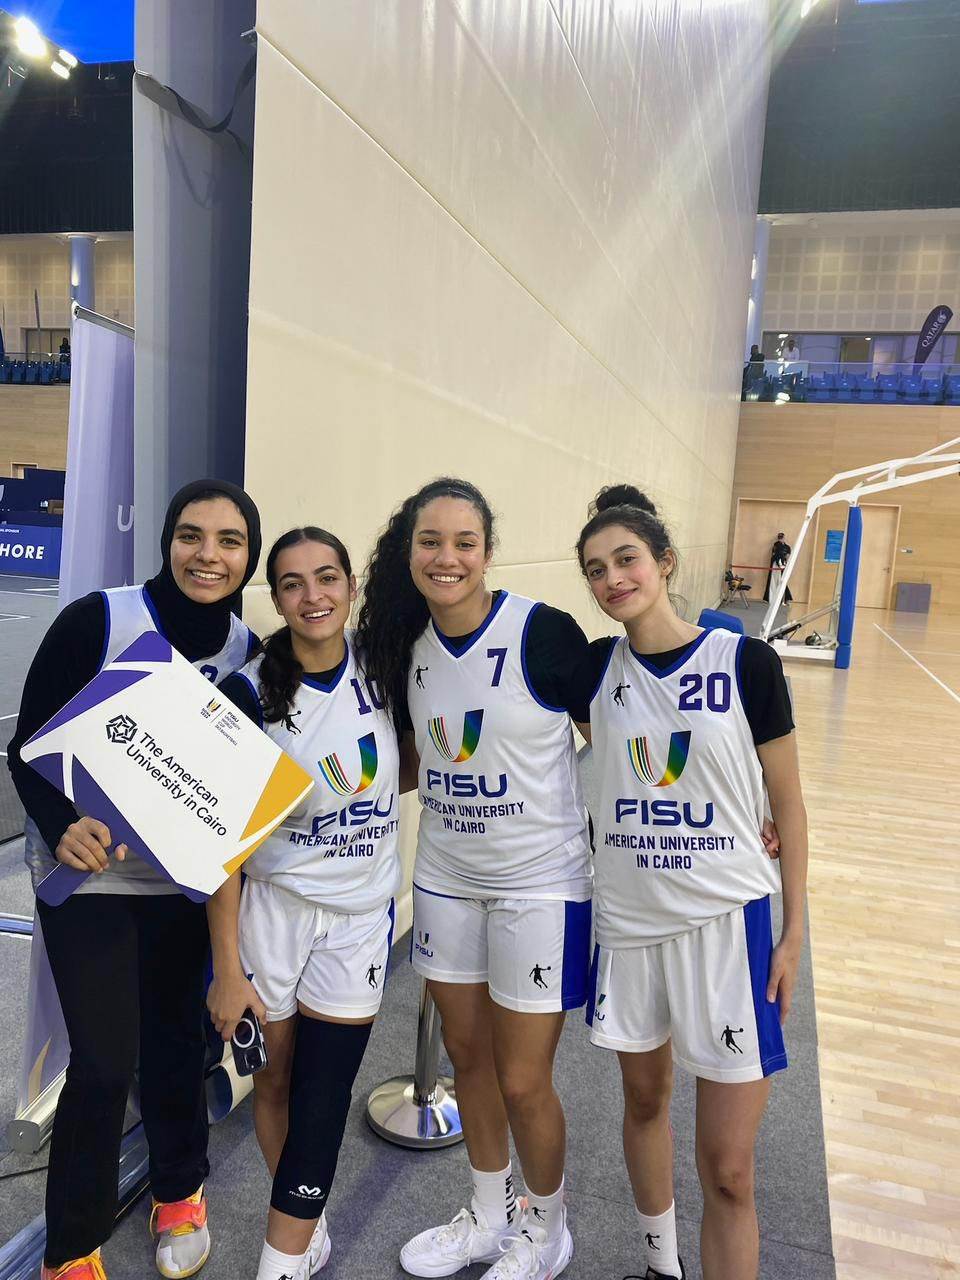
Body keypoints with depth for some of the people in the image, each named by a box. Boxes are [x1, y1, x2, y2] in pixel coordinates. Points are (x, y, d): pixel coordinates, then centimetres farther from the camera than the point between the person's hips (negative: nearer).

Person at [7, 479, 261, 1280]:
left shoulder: (248, 649, -4)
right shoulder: (97, 620, -17)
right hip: (88, 874, -3)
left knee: (176, 1036, 17)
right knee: (103, 1062, -2)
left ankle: (180, 1192, 43)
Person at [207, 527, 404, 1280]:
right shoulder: (250, 694, -14)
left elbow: (405, 765, 13)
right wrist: (227, 965, -11)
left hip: (360, 916, 1)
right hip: (272, 907, -1)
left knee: (320, 1101, 4)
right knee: (275, 1080, 14)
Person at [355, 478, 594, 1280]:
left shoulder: (543, 632, -19)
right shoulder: (407, 642, -2)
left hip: (540, 885, -5)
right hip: (446, 879, 6)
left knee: (522, 1082, 6)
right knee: (468, 1056, 20)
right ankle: (491, 1216, 45)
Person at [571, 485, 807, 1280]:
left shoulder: (747, 663, -10)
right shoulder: (594, 669, -3)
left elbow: (787, 804, -4)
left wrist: (794, 932, -2)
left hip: (729, 920, -3)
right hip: (628, 918, 3)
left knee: (728, 1169, 1)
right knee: (645, 1098, 22)